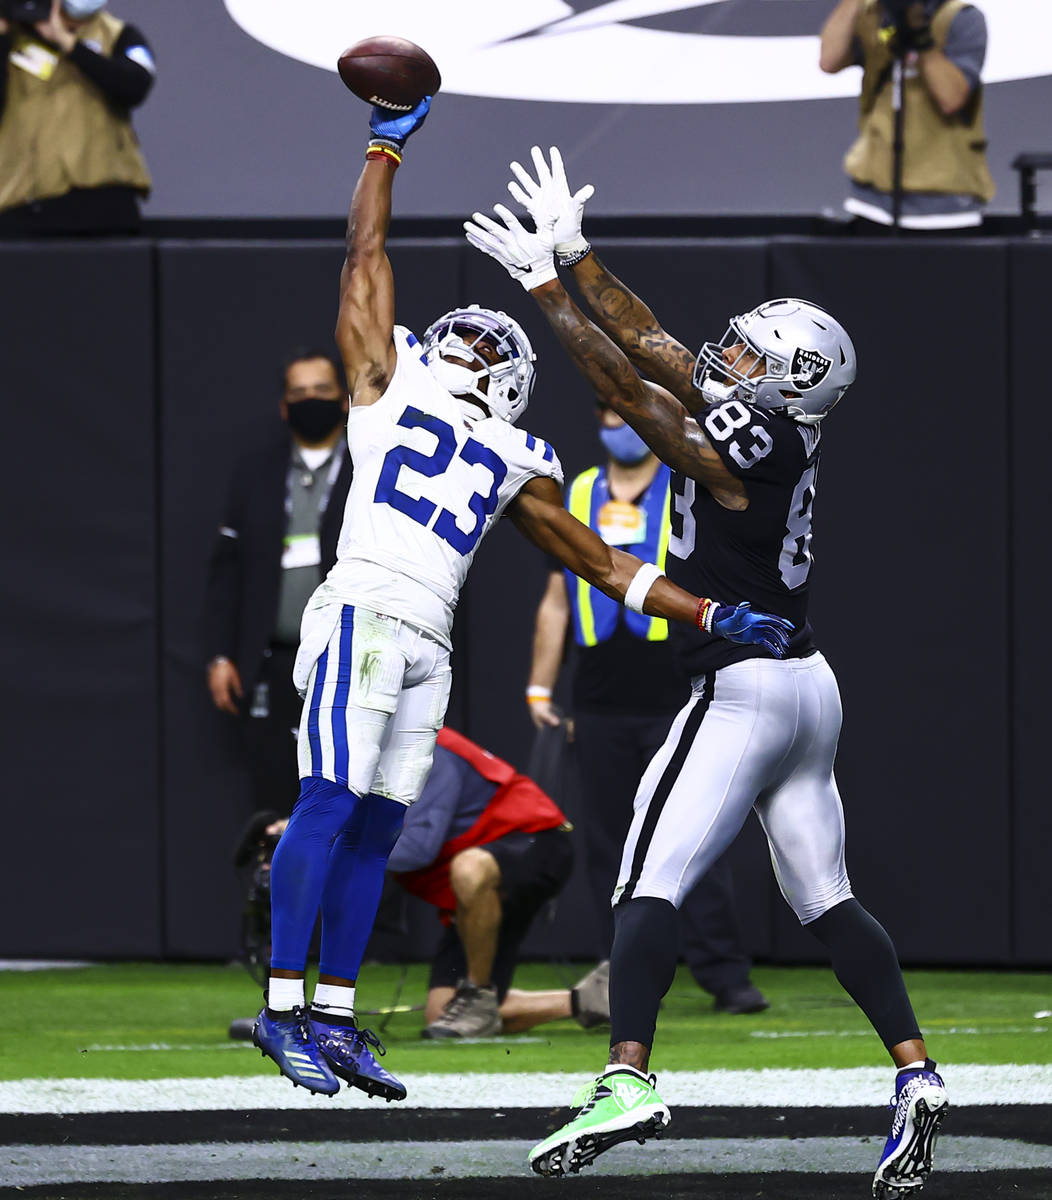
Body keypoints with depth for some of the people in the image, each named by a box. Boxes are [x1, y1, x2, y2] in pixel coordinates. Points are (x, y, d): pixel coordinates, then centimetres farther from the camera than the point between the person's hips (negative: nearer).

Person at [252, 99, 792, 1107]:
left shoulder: (515, 467, 24)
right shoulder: (389, 382, 13)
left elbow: (602, 563, 23)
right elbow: (367, 254, 16)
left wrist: (710, 614, 17)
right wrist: (386, 143, 18)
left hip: (428, 648, 6)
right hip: (362, 616, -6)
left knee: (374, 831, 5)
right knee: (328, 806, -13)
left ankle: (335, 1019, 7)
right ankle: (283, 1009, -16)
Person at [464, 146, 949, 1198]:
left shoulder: (742, 451, -16)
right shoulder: (778, 430, 7)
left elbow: (624, 386, -16)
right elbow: (654, 345, 13)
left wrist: (546, 290, -11)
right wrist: (574, 253, 13)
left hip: (742, 687, -9)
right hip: (808, 687, 9)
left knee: (649, 881, -11)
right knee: (824, 900, 12)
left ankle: (628, 1080, -22)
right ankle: (916, 1076, 4)